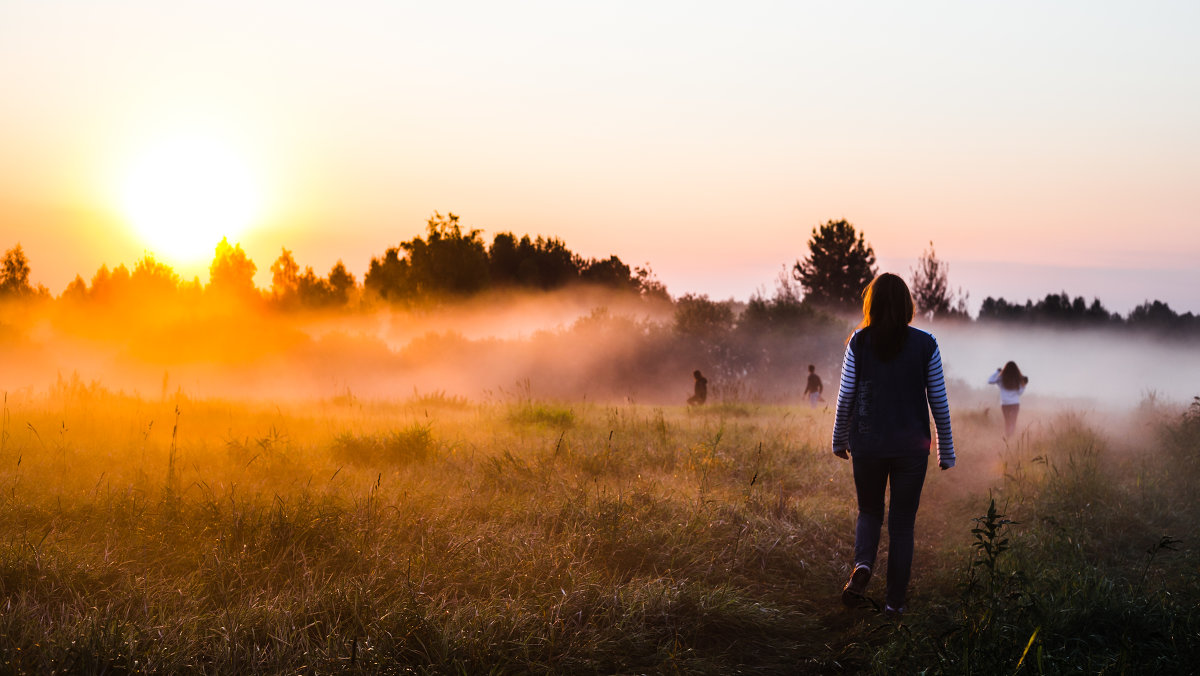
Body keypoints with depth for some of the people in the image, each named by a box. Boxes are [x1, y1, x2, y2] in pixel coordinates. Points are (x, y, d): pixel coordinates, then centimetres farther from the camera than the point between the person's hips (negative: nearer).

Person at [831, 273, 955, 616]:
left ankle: (862, 564, -8)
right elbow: (939, 401, -1)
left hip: (867, 443, 0)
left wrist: (839, 439, 14)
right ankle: (895, 599, 12)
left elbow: (846, 395, -1)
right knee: (902, 521, 11)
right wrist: (946, 450, 9)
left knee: (869, 510, 19)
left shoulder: (859, 342, -4)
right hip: (912, 445, 0)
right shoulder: (925, 344, -4)